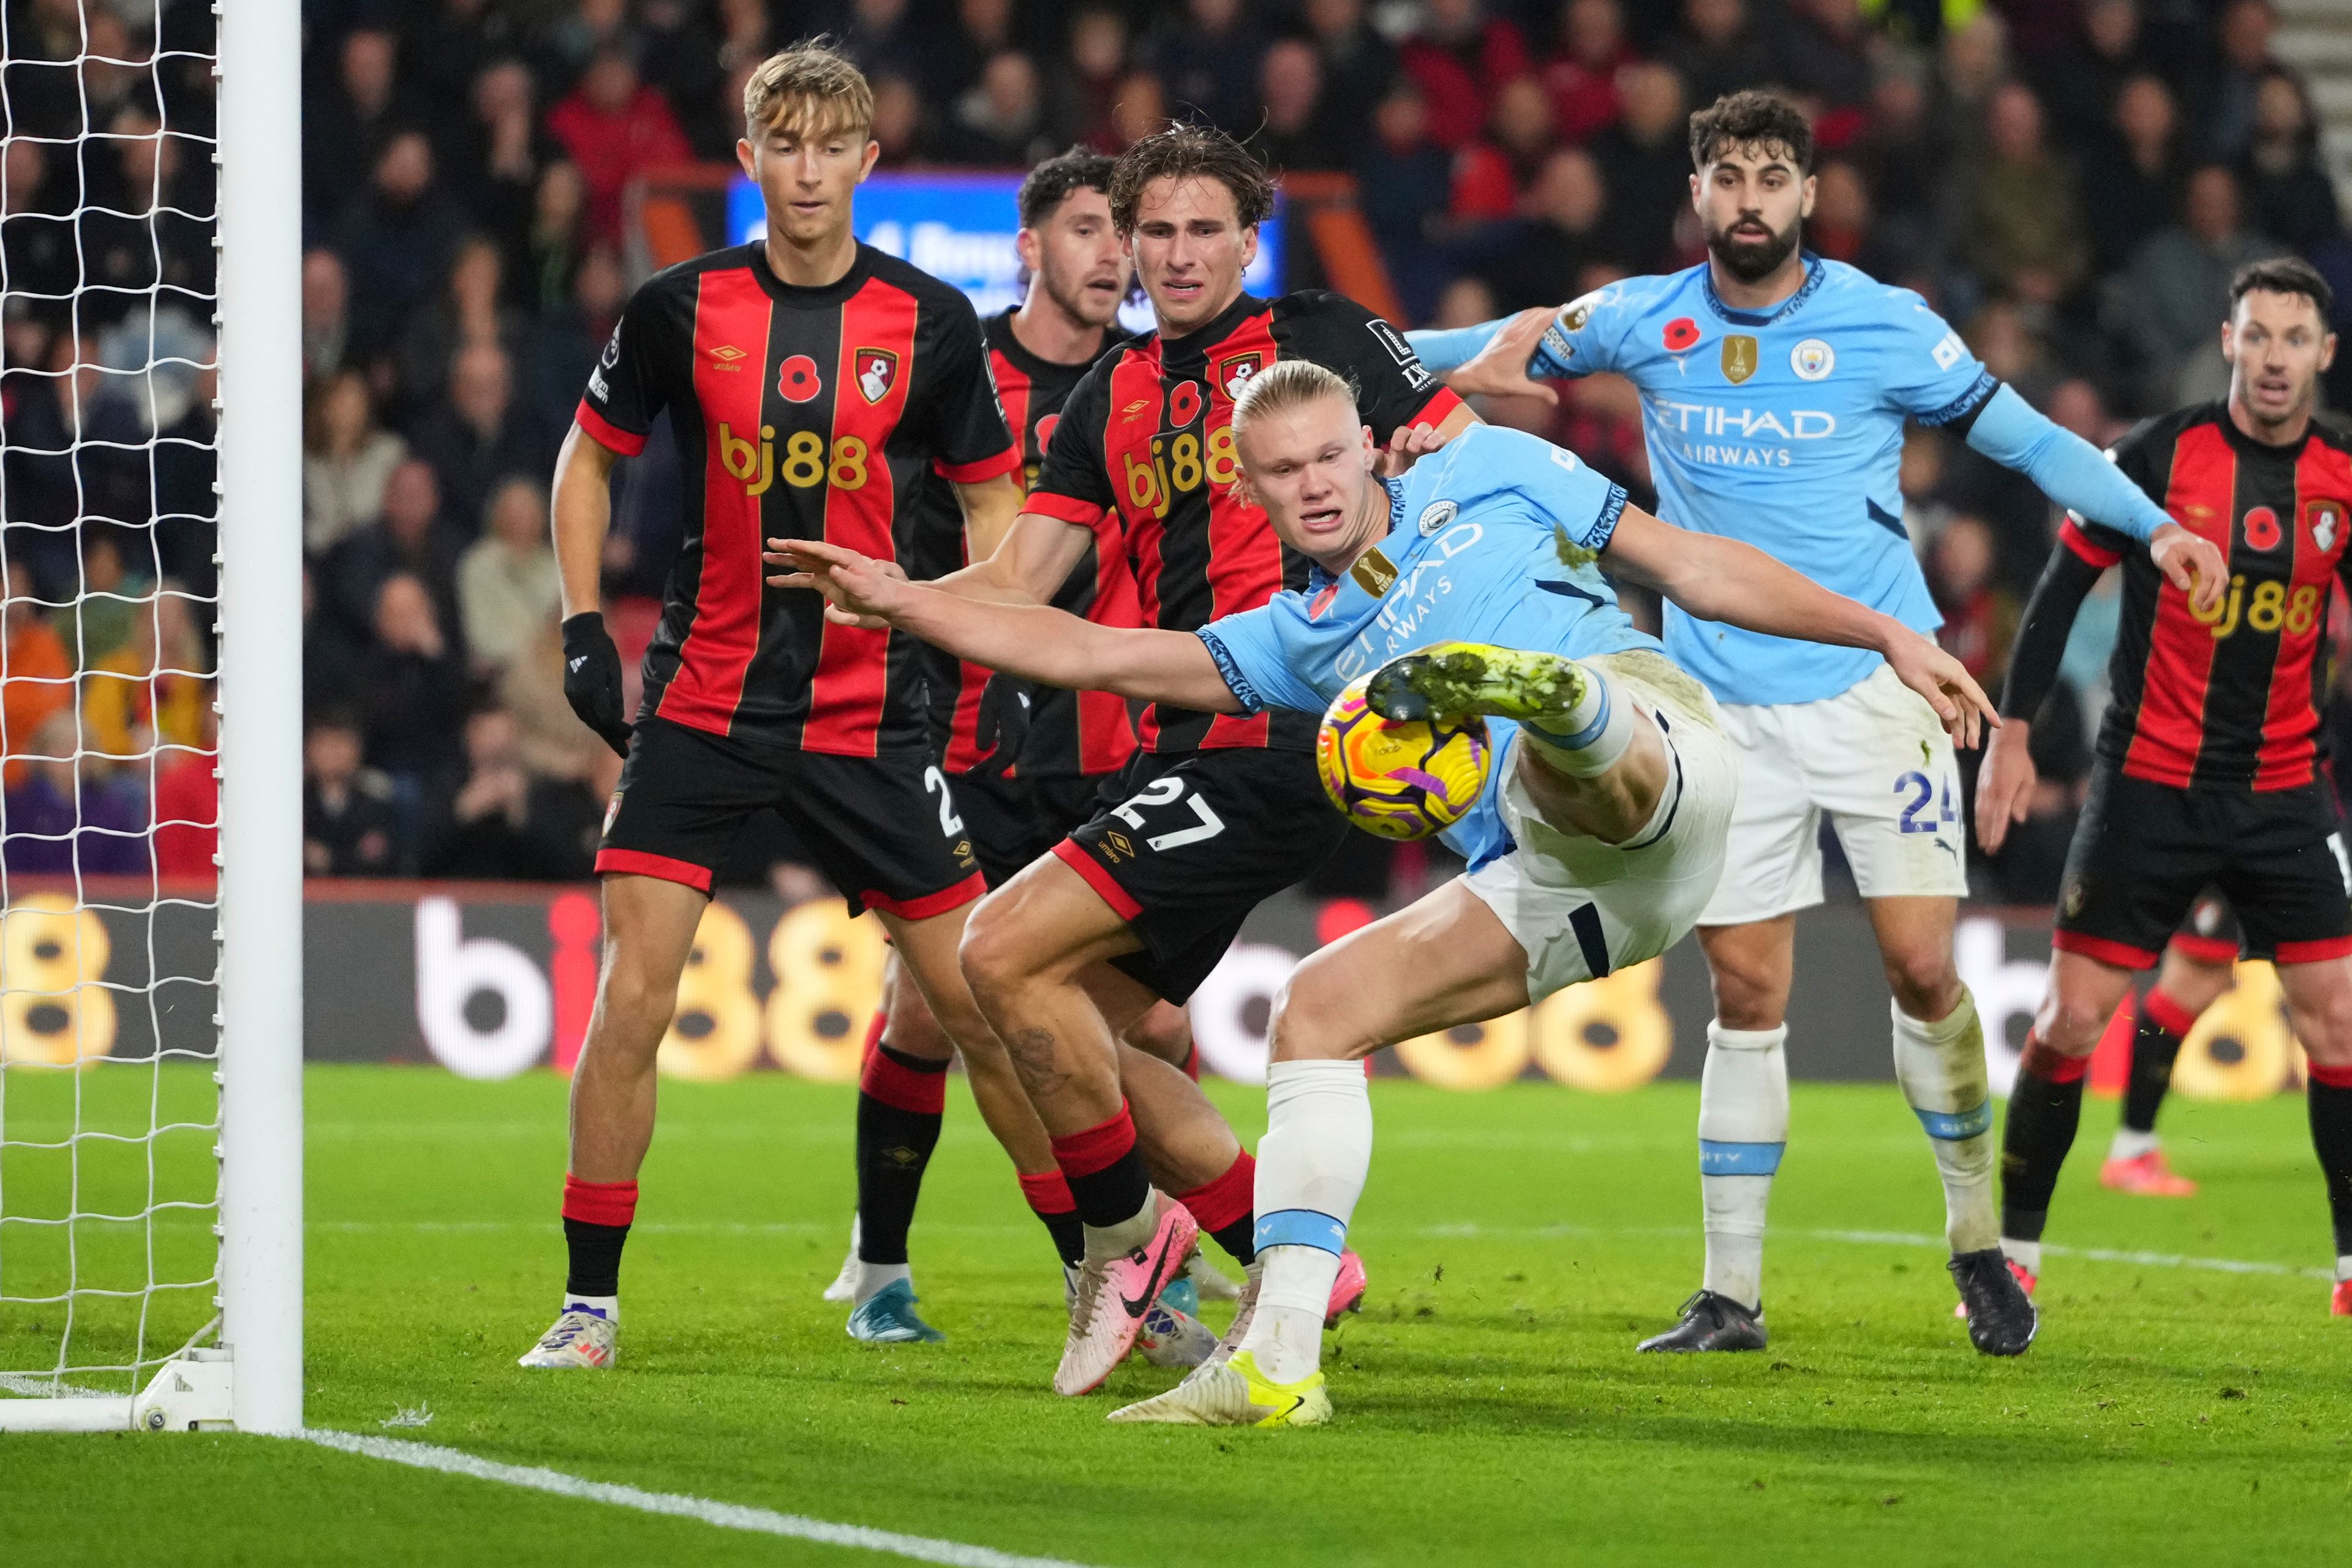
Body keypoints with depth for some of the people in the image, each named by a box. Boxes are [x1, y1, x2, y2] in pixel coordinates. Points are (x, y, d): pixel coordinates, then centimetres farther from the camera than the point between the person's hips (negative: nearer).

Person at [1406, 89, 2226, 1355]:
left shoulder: (1884, 325, -3)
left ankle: (1977, 1244, 10)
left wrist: (2152, 523, -8)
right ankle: (1729, 1293, 6)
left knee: (1922, 970, -8)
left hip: (1874, 683, -2)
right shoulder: (1644, 322, 2)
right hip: (1726, 707, 2)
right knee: (1746, 997, 0)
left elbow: (2022, 434, 2)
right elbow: (1508, 347, 17)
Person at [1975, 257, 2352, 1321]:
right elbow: (2062, 587, -1)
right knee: (2074, 1013, -3)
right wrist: (2012, 733, -5)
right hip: (2150, 783, -2)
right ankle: (2012, 1252, 9)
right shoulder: (2161, 456, -7)